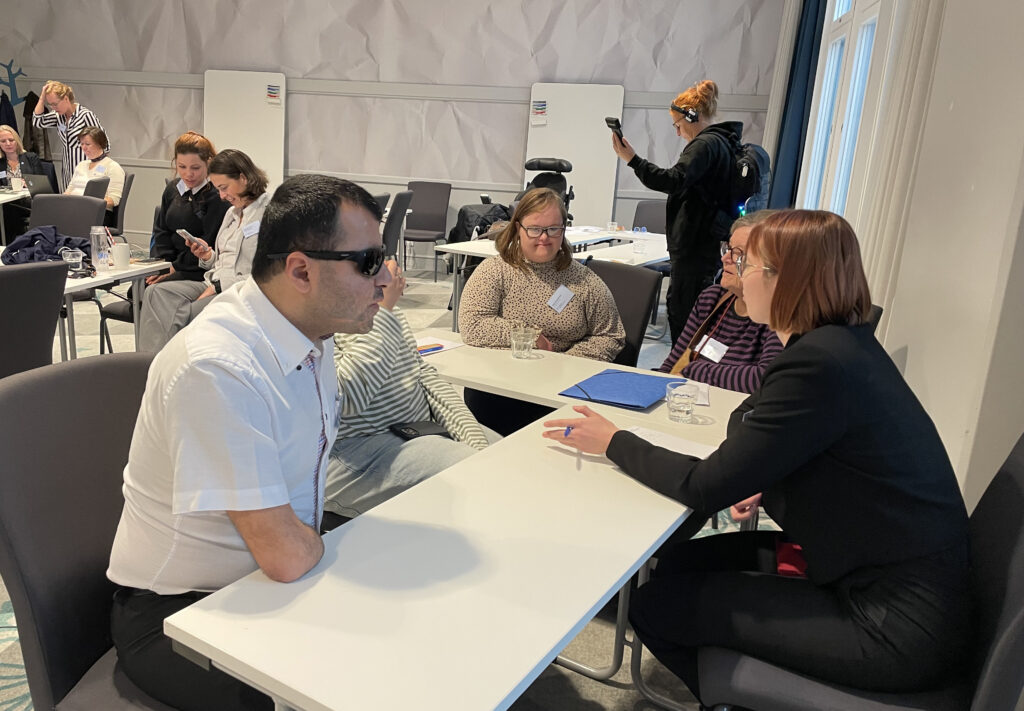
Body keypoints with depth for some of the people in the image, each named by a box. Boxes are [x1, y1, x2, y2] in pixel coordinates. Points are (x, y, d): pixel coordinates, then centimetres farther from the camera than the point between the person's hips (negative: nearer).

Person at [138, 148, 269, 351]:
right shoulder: (232, 212, 22)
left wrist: (218, 286, -15)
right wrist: (208, 256, 4)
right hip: (216, 285, 9)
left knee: (184, 313, -30)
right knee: (156, 293, -15)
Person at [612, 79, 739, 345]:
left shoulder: (706, 144, -13)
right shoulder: (723, 143, 19)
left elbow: (673, 180, -25)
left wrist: (633, 160, -23)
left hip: (694, 247, -11)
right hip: (709, 245, 11)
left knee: (681, 315, -8)